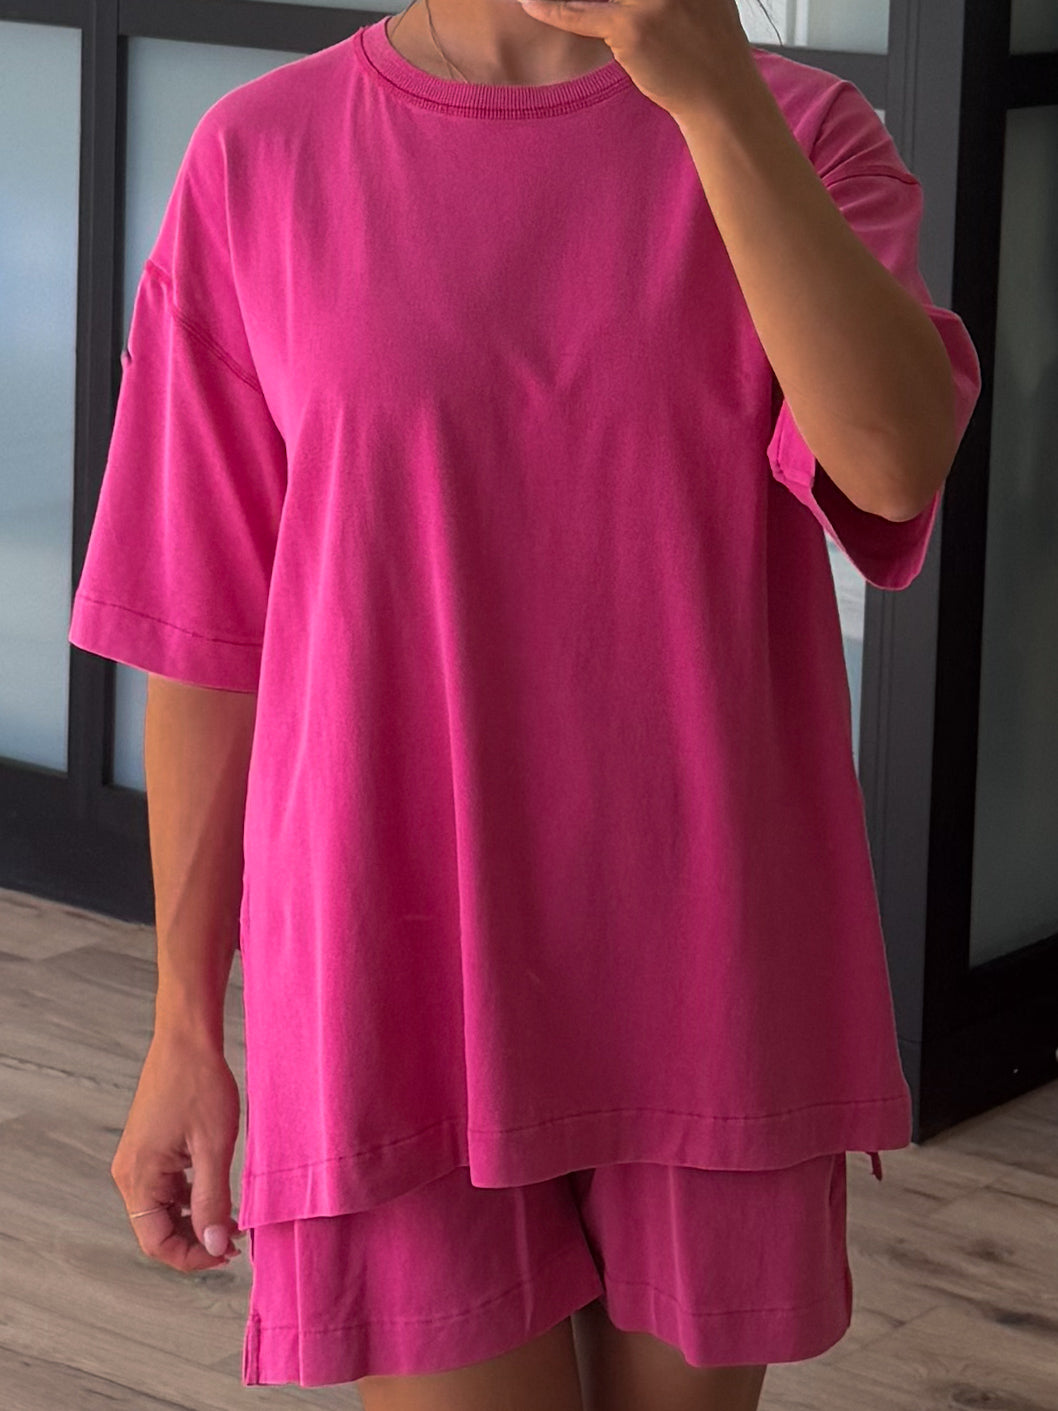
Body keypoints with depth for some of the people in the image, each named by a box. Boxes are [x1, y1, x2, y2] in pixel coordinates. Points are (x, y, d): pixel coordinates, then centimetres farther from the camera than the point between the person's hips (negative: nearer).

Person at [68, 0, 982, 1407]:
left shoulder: (800, 134, 1)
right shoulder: (259, 157, 0)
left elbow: (894, 459, -19)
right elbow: (207, 631, 3)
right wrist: (185, 1025, 4)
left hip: (711, 987, 1)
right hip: (405, 992, -1)